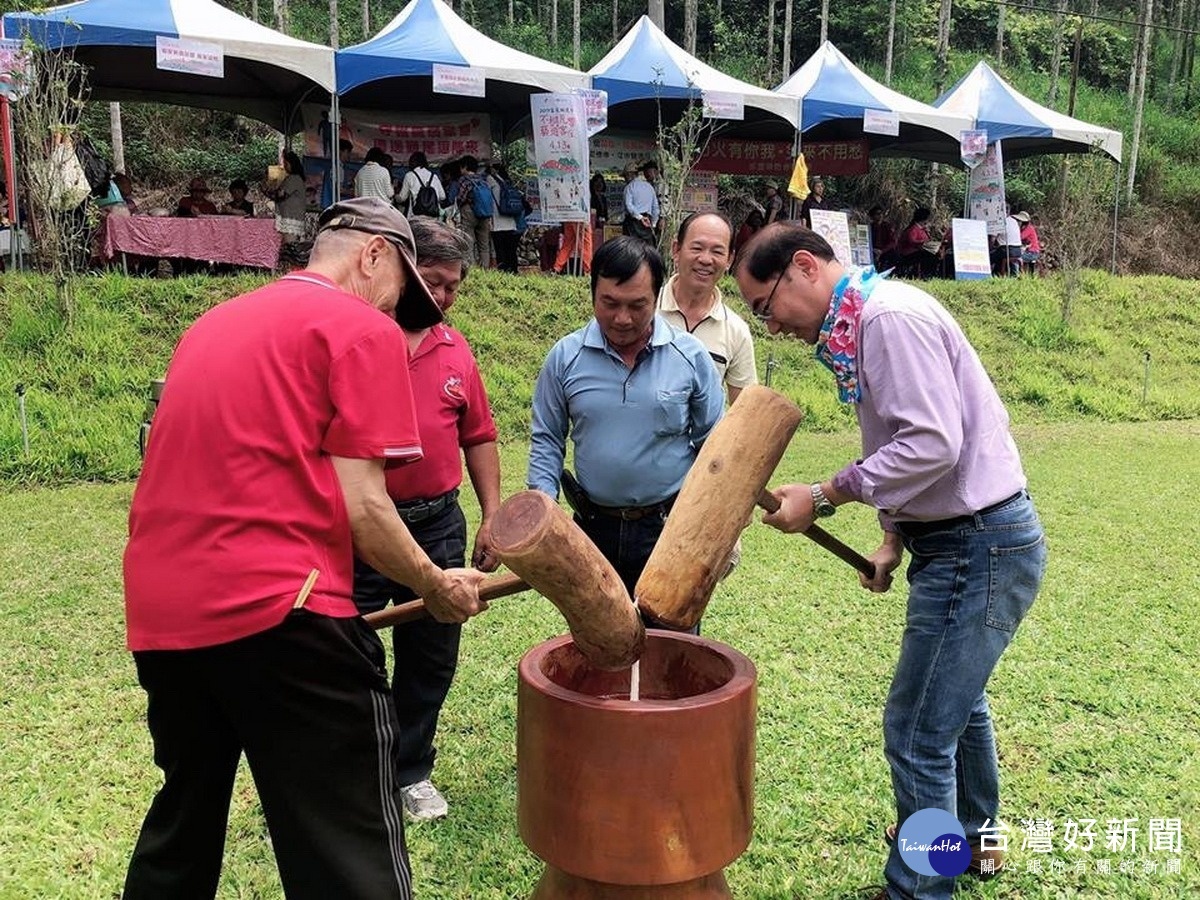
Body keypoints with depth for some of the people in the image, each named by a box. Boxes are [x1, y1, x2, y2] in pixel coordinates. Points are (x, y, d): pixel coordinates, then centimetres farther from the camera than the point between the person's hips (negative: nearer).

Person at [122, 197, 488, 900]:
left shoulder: (214, 322, 20)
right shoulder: (363, 329, -3)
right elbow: (360, 506, -10)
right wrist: (438, 588, 4)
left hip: (158, 613, 8)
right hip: (276, 610, -8)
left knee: (184, 819, 25)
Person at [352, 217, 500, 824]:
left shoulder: (455, 350, 7)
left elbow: (479, 437, 13)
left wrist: (492, 516, 9)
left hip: (438, 523, 5)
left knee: (430, 658, 15)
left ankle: (411, 770, 34)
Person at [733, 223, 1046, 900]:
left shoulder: (891, 315, -19)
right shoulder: (860, 326, 11)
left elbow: (933, 444, -27)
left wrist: (824, 497, -21)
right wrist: (895, 539, 9)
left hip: (979, 548, -11)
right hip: (971, 539, 11)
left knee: (919, 733, -2)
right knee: (957, 700, 27)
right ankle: (973, 837, 49)